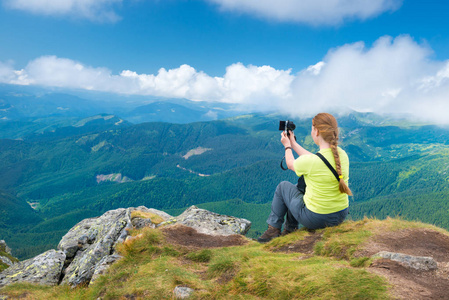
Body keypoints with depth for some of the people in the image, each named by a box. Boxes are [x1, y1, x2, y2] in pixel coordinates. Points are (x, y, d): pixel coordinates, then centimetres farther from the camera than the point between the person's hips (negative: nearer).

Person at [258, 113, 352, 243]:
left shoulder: (310, 162, -27)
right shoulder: (342, 154, -7)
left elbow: (290, 164, -2)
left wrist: (287, 146, 17)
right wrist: (294, 144, 22)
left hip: (315, 219, -6)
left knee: (283, 186, 17)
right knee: (300, 186, 28)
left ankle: (274, 229, 28)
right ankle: (290, 230, 39)